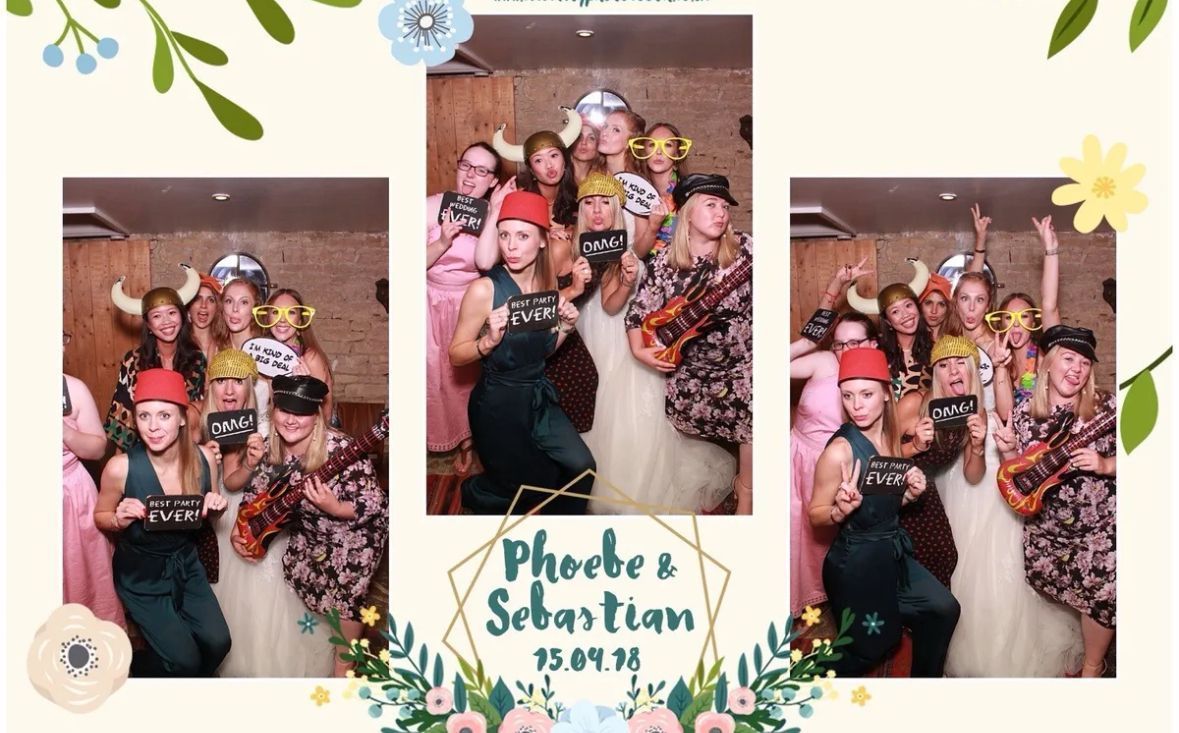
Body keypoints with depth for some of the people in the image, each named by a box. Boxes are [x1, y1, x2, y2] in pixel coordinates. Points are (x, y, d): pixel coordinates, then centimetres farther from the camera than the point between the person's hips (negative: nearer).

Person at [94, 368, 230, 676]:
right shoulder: (121, 467, -23)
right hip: (141, 575, -4)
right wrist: (120, 520, -26)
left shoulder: (204, 457, -14)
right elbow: (100, 517, -4)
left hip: (185, 564, 4)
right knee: (184, 660, -12)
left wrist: (215, 507, -18)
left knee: (217, 643, -11)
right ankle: (136, 669, 22)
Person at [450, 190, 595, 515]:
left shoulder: (547, 283, -2)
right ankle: (475, 494, 36)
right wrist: (490, 339, -29)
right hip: (498, 404, -5)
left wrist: (565, 328, -7)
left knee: (581, 468, -4)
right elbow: (456, 355, -12)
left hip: (540, 397, 5)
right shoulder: (484, 289, -20)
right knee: (531, 490, 6)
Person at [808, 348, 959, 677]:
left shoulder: (892, 437, -2)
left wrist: (910, 494, -8)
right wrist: (841, 511, -33)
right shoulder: (840, 450, -24)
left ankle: (925, 678, 37)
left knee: (943, 608, 15)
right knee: (870, 645, 7)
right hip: (855, 561, -7)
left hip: (893, 552, 7)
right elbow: (815, 514, -14)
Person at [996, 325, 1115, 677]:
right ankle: (1098, 620, 31)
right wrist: (1008, 451, -12)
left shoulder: (1107, 406, -9)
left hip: (1102, 521, -3)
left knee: (1100, 587, -12)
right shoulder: (1024, 412, -1)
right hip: (1047, 523, 3)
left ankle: (1092, 668, 13)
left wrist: (1106, 465, -22)